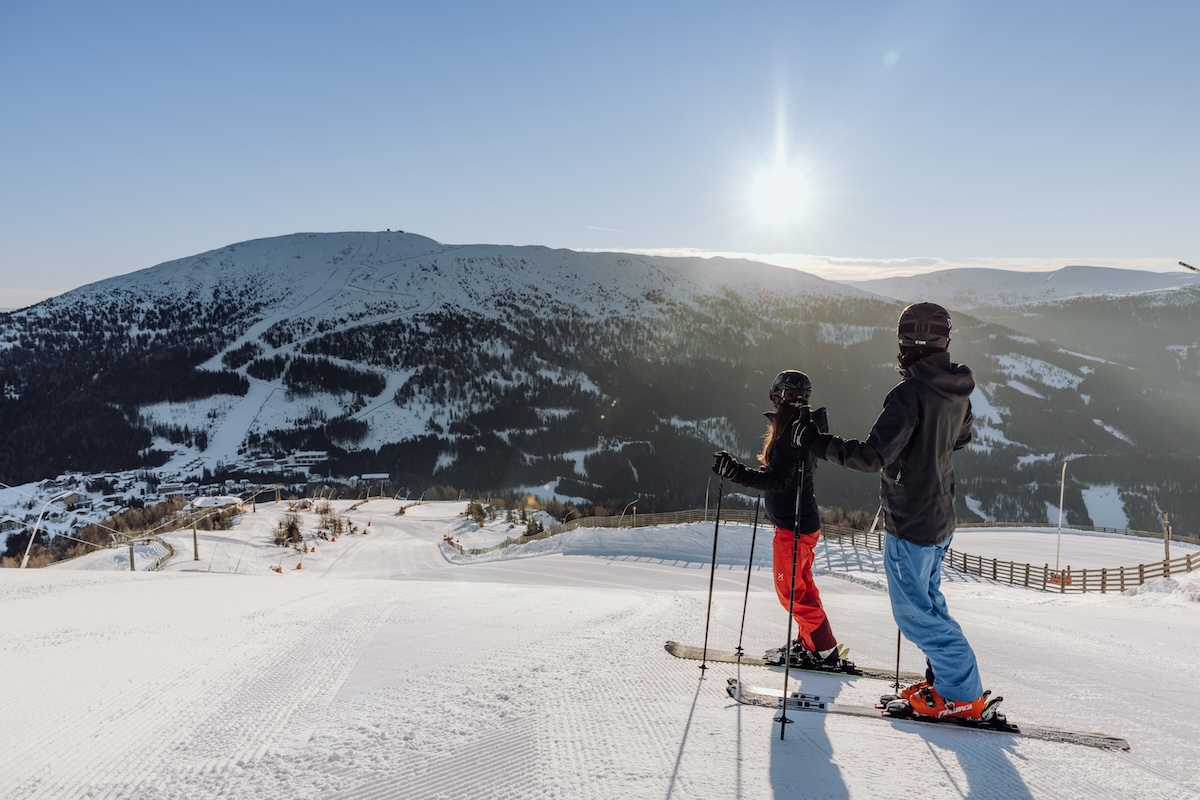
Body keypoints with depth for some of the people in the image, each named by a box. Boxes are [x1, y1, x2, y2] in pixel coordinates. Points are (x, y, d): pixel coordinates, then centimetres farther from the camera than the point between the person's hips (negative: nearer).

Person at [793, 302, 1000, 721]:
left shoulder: (909, 393, -25)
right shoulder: (957, 391, 3)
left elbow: (873, 456, -28)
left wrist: (818, 442, -20)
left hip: (910, 523, -9)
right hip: (940, 517, 9)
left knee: (914, 611, 4)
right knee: (928, 600, 23)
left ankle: (963, 696, 11)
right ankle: (947, 677, 31)